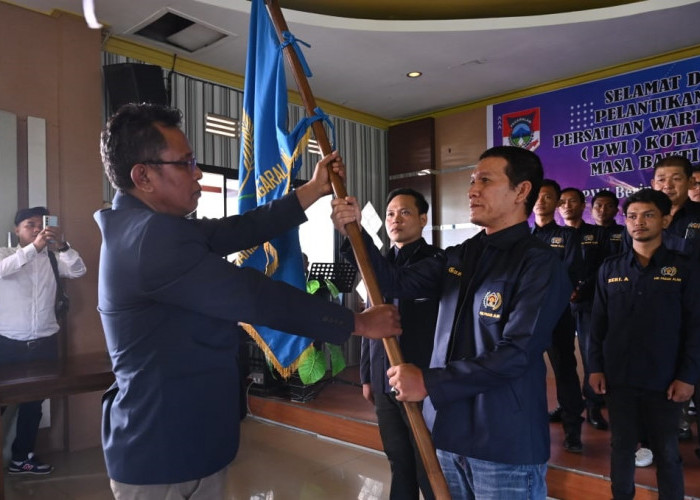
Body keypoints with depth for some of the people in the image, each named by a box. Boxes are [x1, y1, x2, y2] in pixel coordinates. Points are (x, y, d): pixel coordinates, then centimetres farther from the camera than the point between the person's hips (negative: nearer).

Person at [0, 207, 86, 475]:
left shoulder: (52, 258, 4)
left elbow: (78, 270, -12)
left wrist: (62, 246, -28)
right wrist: (34, 247, -35)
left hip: (44, 342, 3)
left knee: (34, 402, 14)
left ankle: (22, 457, 30)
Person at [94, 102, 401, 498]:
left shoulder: (142, 228, 8)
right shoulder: (153, 236, -26)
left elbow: (239, 230, 4)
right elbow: (255, 296, -26)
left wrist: (313, 191, 6)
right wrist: (358, 323, -17)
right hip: (166, 456, -10)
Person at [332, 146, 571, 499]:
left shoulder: (540, 265, -14)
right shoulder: (459, 256, 8)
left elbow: (514, 356, -21)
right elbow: (398, 283, 3)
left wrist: (429, 382, -22)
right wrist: (355, 233, -9)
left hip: (504, 446, -6)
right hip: (449, 431, 7)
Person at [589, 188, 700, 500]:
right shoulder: (610, 269, 5)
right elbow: (598, 323, 6)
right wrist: (596, 367, 1)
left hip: (665, 382, -1)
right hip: (618, 378, 2)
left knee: (666, 453, 12)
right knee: (621, 448, 13)